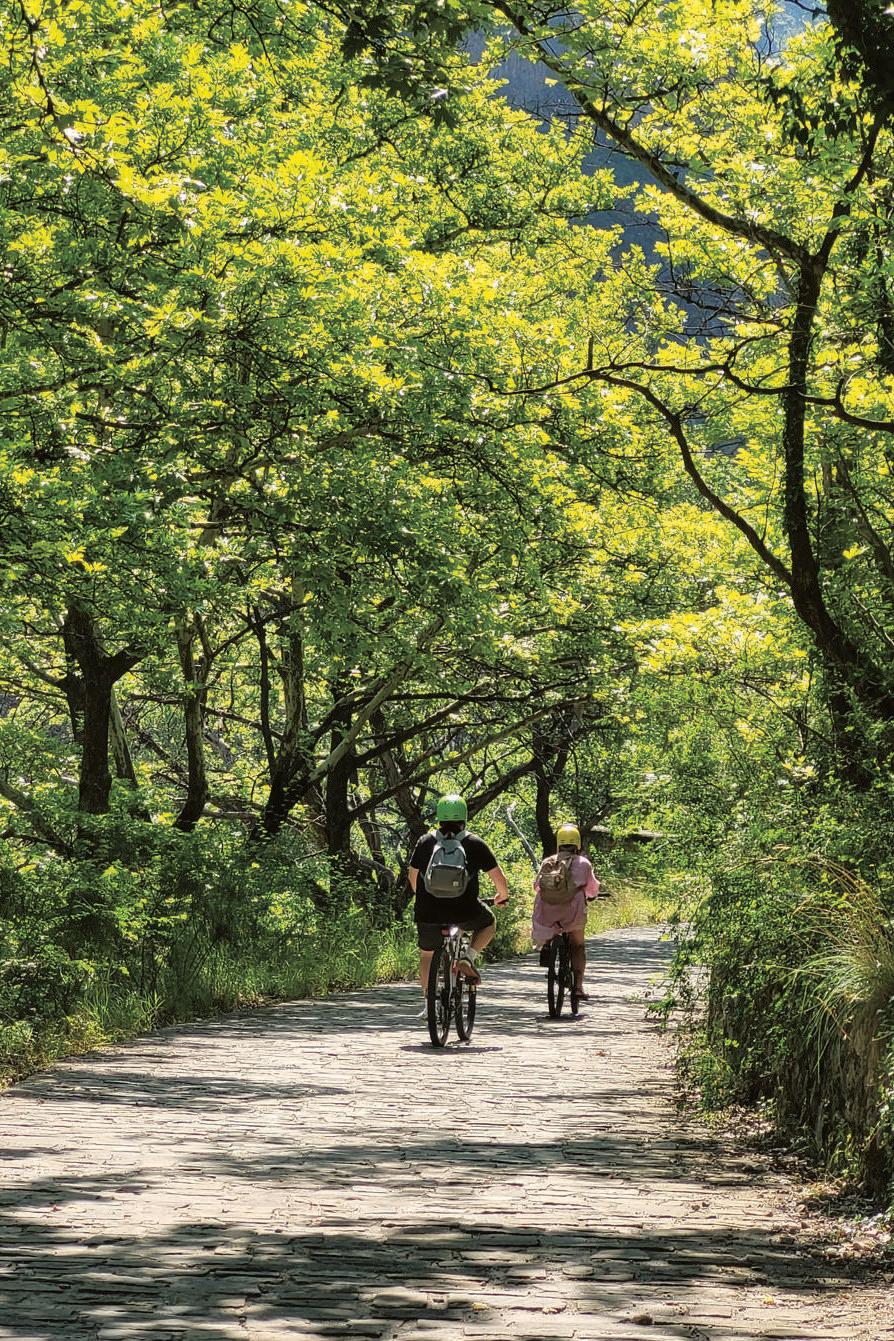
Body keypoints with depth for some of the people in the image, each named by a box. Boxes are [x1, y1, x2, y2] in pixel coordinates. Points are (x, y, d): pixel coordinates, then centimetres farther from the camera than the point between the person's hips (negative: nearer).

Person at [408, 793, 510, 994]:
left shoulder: (425, 842, 5)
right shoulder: (475, 843, 1)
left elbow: (412, 876, 17)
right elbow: (497, 877, 5)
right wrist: (503, 896, 26)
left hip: (428, 912, 2)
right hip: (464, 912, -1)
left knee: (426, 956, 23)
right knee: (488, 923, 30)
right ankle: (468, 959, 7)